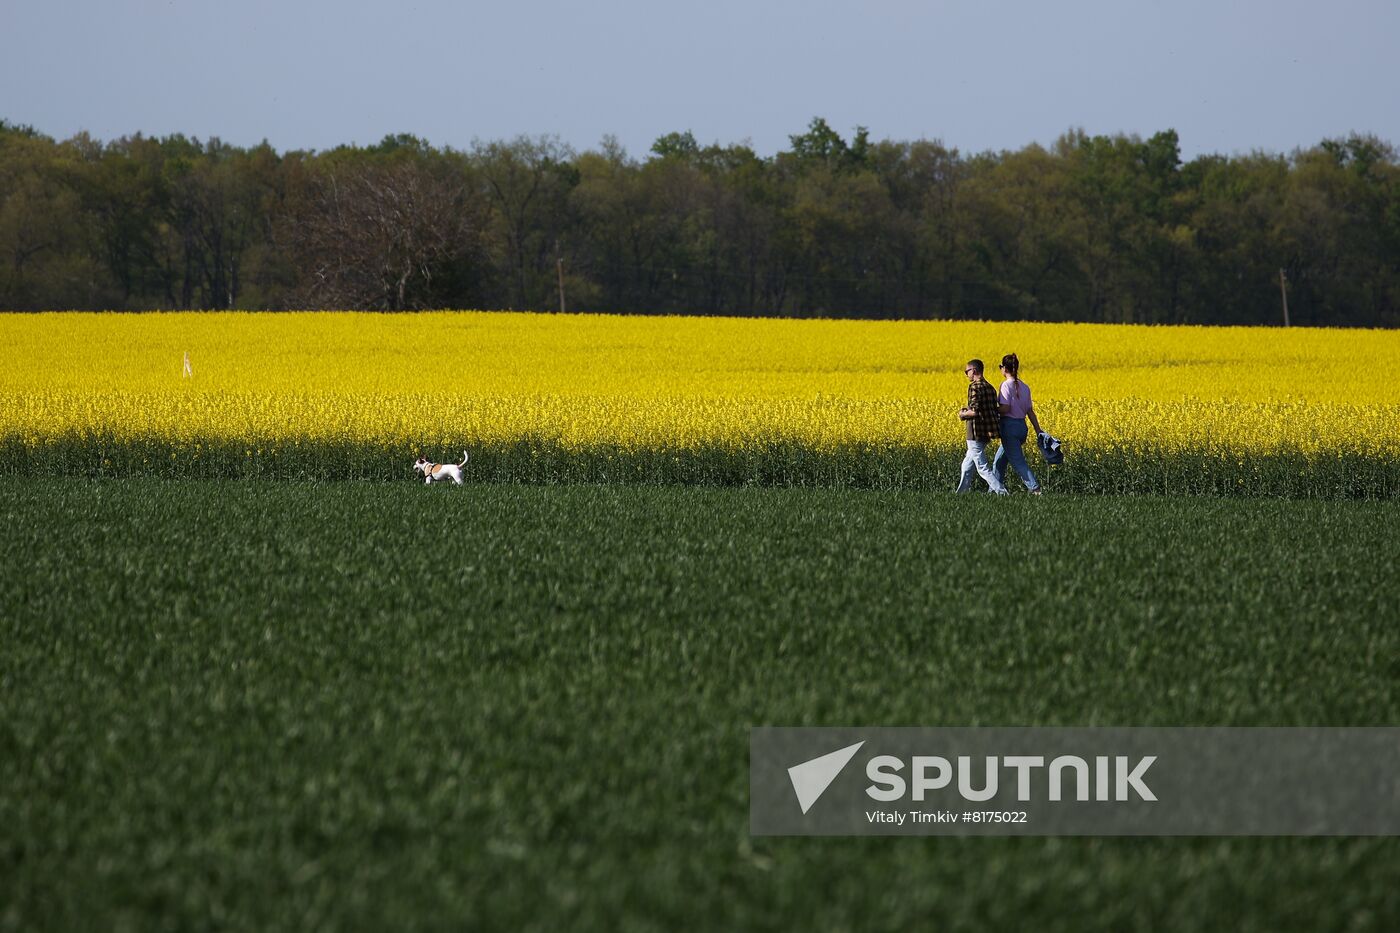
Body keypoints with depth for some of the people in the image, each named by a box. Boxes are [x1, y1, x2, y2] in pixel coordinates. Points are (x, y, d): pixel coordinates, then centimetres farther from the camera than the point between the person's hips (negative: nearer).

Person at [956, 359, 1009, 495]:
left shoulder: (974, 387, -14)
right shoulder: (990, 387, 12)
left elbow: (975, 411, -24)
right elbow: (996, 411, 14)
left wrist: (963, 414, -4)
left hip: (976, 434, -9)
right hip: (987, 433, 9)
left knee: (982, 468, -6)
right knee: (967, 466, 19)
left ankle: (1001, 491, -14)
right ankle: (962, 492, 24)